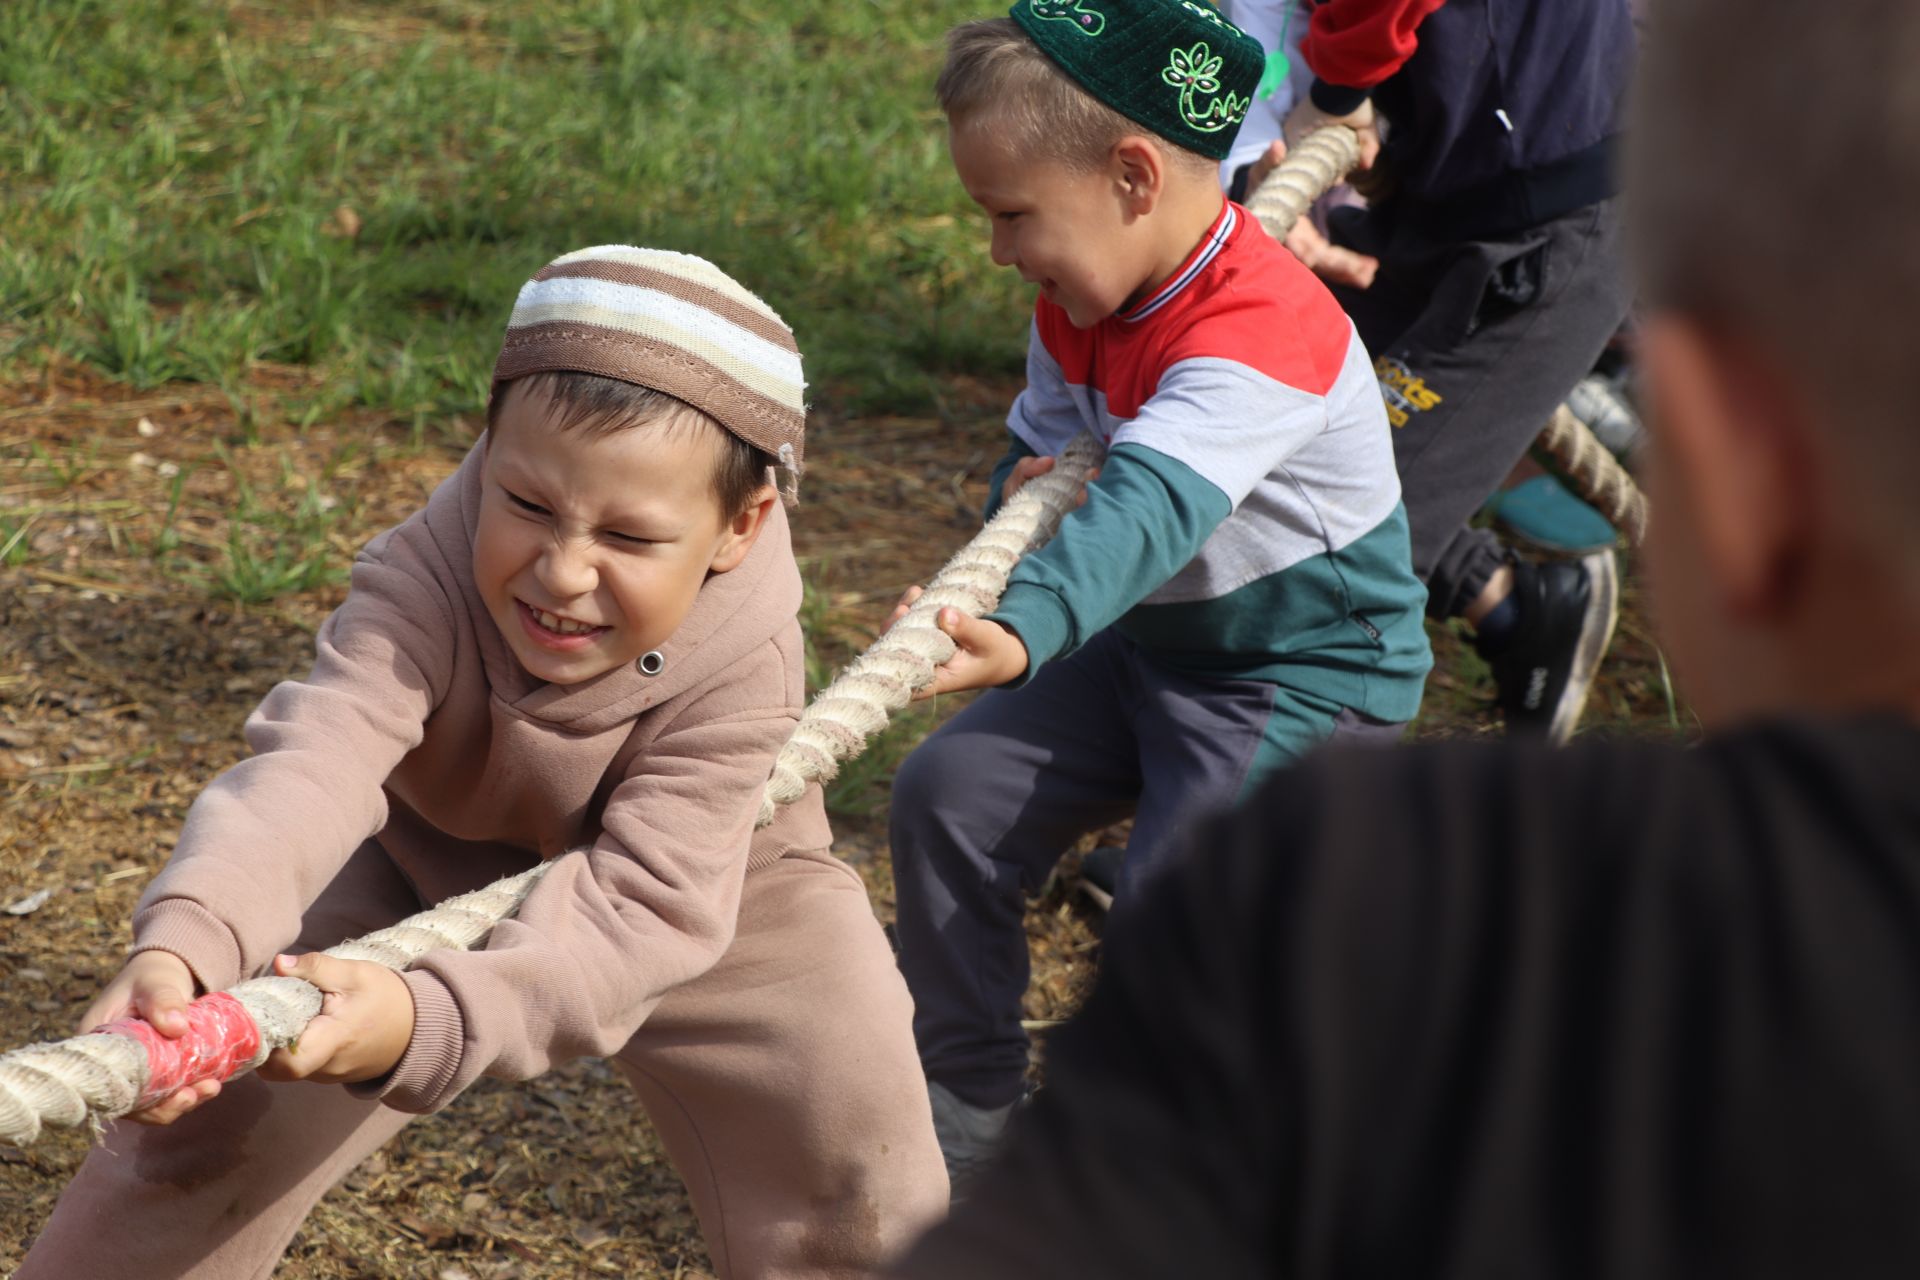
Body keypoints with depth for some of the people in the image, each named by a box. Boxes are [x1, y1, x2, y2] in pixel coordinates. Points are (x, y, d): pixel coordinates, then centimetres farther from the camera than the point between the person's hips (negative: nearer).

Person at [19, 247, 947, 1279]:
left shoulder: (743, 667, -35)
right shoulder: (428, 577, -35)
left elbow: (644, 900, -45)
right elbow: (310, 763, -50)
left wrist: (428, 1016, -63)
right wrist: (183, 942, -71)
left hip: (702, 884, 0)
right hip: (423, 871, 1)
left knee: (852, 1155, -14)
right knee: (212, 1111, -6)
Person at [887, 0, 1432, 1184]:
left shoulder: (1259, 336, -32)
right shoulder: (1084, 302, -3)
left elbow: (1152, 507, -48)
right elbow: (1037, 446, 9)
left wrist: (1024, 630, -65)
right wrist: (1028, 490, -18)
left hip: (1310, 676, -9)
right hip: (1155, 642, 9)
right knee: (951, 796, -2)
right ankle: (965, 1107, 14)